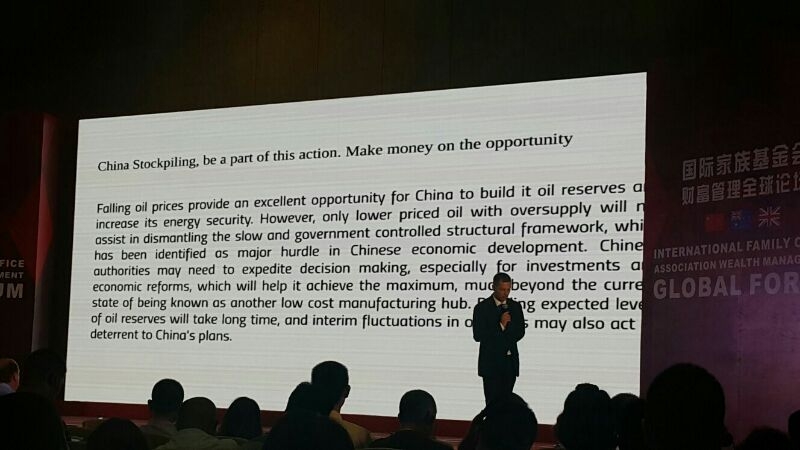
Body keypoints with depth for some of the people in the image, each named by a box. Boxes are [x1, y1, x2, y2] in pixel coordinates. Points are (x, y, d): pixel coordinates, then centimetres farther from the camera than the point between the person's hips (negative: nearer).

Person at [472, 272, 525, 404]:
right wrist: (501, 326, -16)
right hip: (491, 363, -4)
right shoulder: (481, 308, -4)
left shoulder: (515, 307, 9)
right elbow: (478, 335, -11)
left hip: (510, 363, 4)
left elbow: (520, 332, 8)